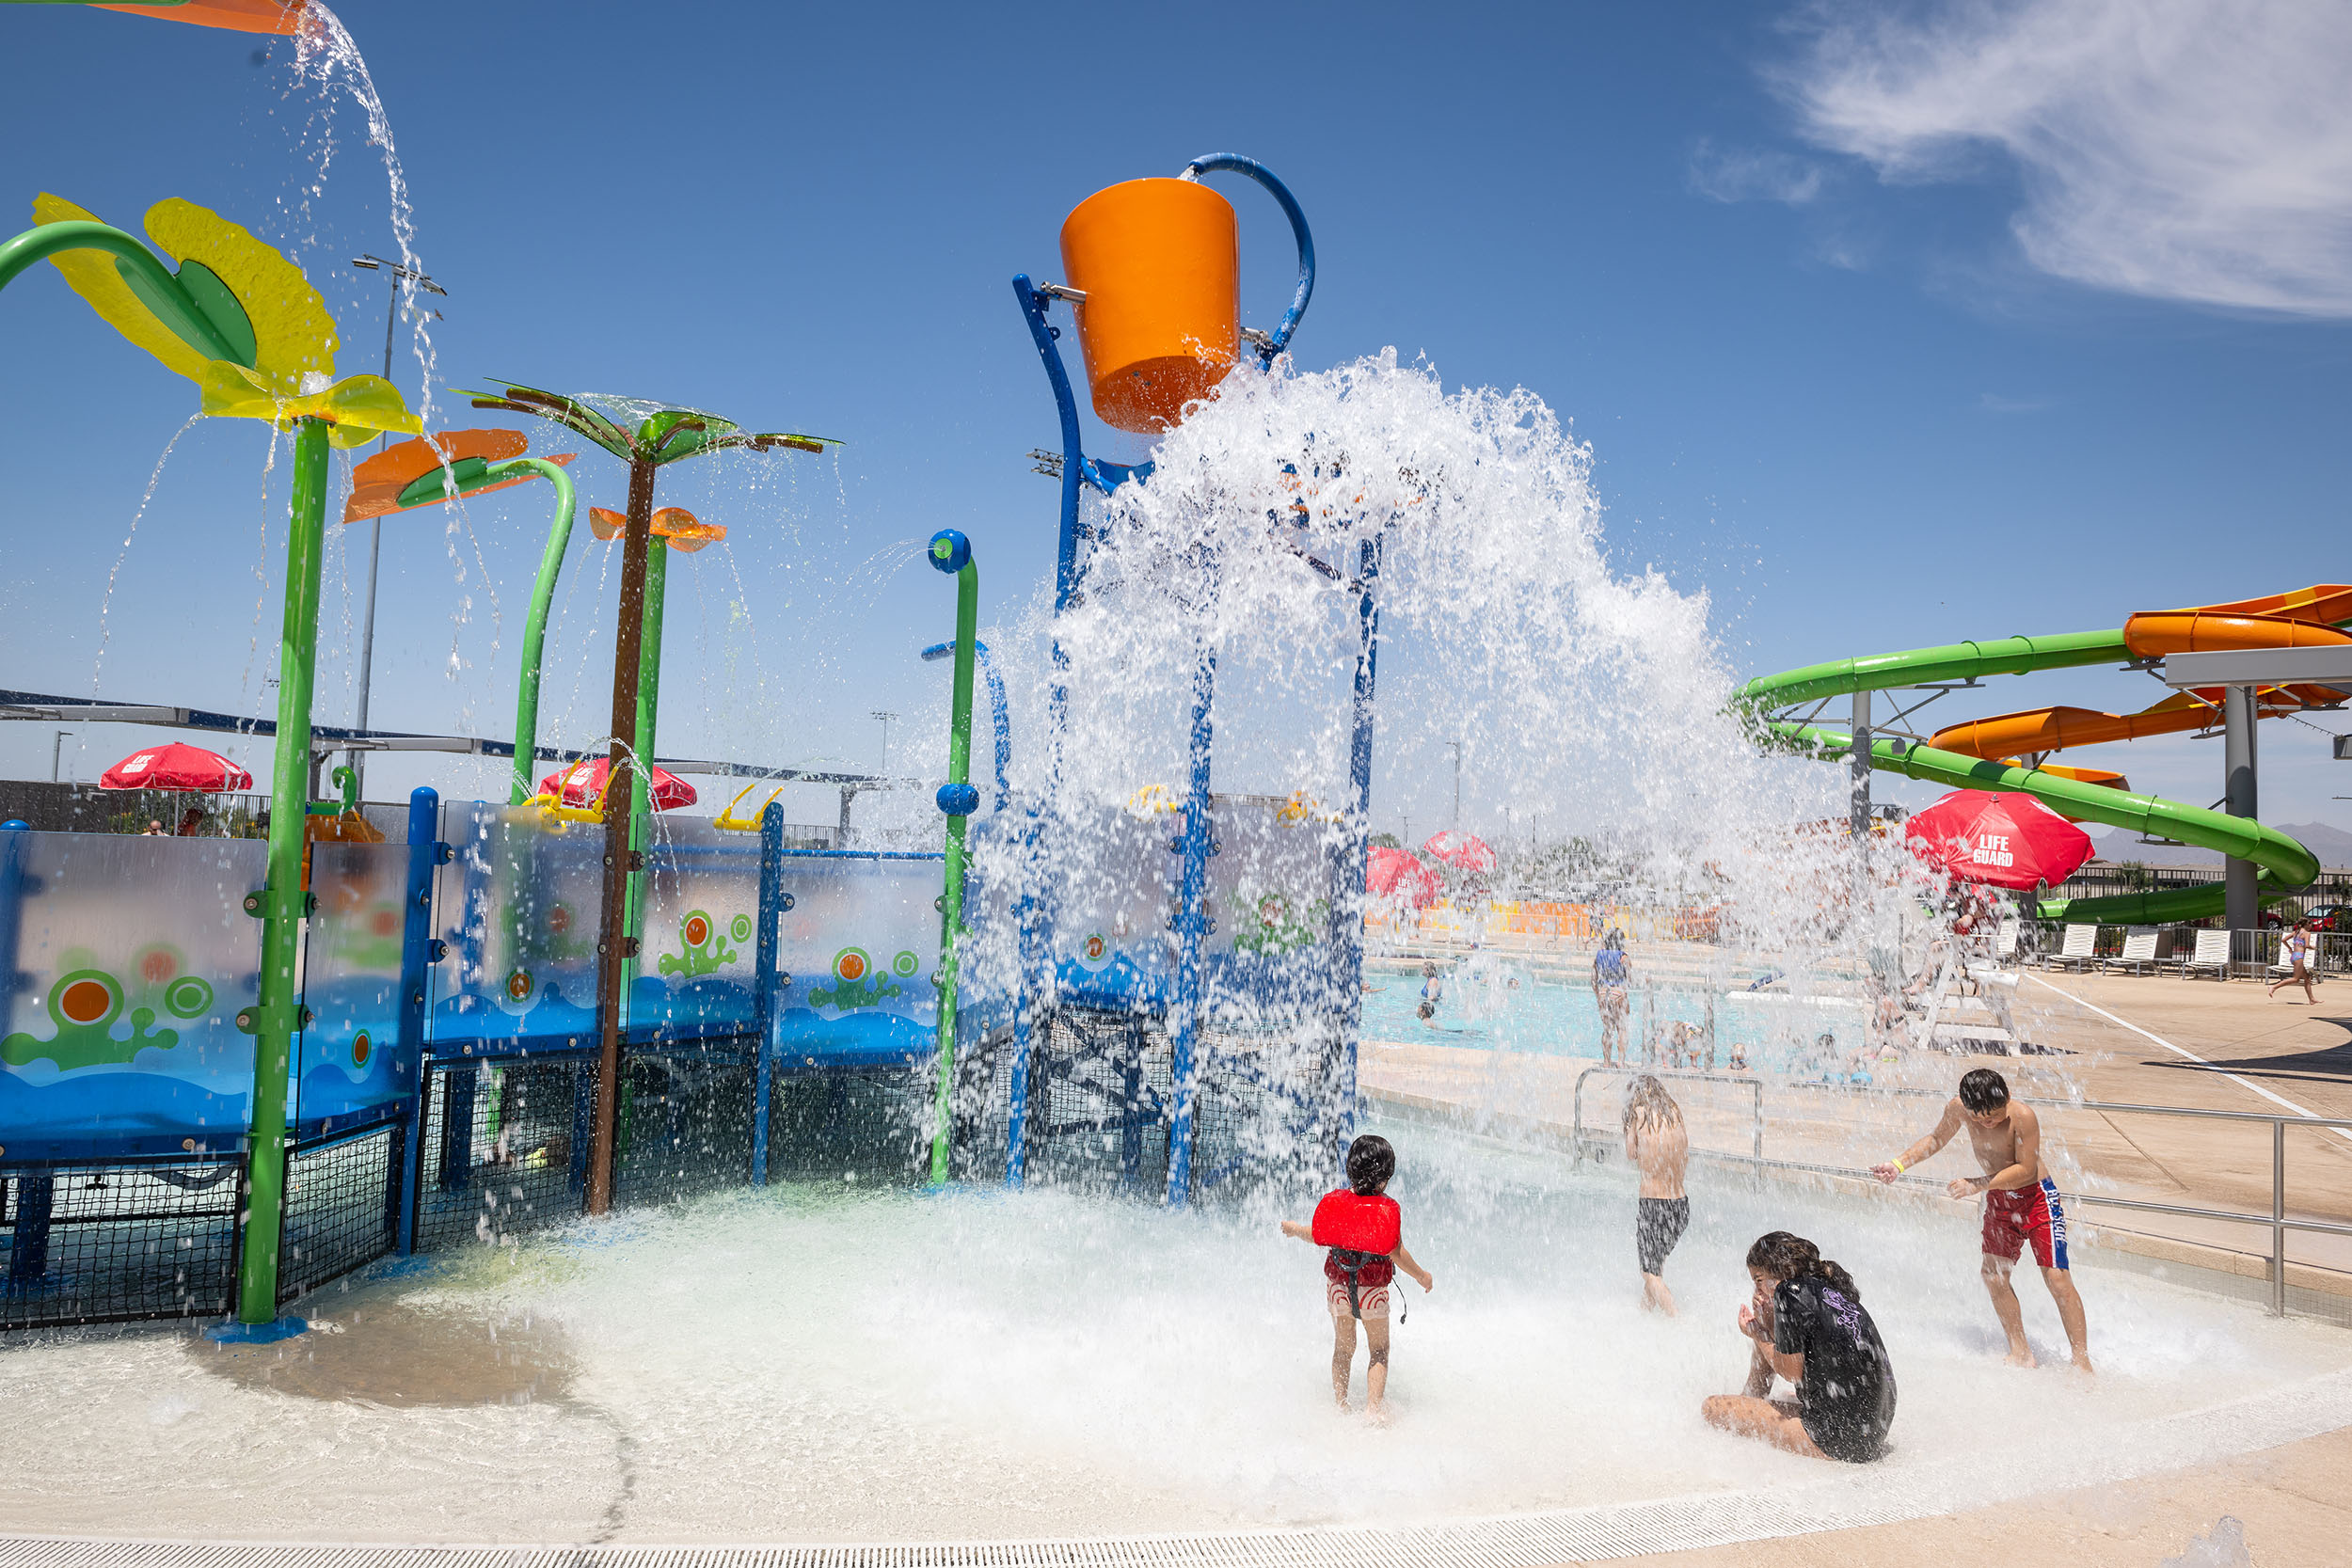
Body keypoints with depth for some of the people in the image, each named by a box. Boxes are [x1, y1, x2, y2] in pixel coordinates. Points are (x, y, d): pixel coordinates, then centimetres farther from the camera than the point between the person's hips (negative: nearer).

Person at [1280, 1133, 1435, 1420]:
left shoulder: (1335, 1200, -6)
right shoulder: (1388, 1208, -15)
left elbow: (1315, 1235, 4)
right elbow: (1396, 1253, -14)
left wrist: (1294, 1228, 25)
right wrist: (1422, 1275, 1)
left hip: (1338, 1284, 3)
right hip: (1373, 1288, -3)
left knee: (1343, 1347, 18)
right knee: (1379, 1351, 12)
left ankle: (1340, 1406, 20)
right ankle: (1373, 1409, 1)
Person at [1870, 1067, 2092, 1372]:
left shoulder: (2023, 1117, -28)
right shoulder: (1957, 1109, -14)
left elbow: (2025, 1170, -25)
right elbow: (1937, 1139, 5)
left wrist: (1977, 1185, -29)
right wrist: (1899, 1164, -4)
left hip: (2037, 1197, -5)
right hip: (1999, 1201, 5)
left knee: (2057, 1277, -11)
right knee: (1994, 1275, 3)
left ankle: (2082, 1360, 0)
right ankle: (2020, 1352, 16)